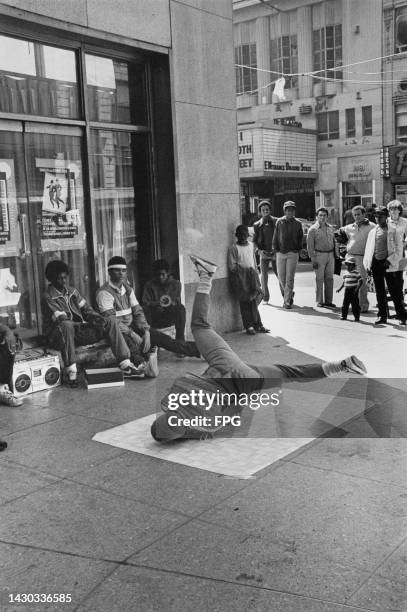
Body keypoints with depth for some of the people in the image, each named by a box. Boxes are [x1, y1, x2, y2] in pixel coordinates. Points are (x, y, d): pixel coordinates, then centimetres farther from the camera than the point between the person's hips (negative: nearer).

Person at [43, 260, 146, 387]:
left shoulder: (72, 291, 16)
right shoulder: (48, 297, -8)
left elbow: (86, 309, 15)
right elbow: (62, 320, -19)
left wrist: (96, 317, -9)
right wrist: (90, 324, -27)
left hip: (78, 331, 7)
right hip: (59, 336, -7)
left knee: (111, 323, -9)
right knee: (66, 326, -42)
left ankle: (126, 366, -19)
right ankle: (71, 372, -39)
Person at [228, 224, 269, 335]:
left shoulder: (251, 245, 14)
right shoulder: (233, 249, -5)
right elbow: (232, 266, -8)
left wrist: (255, 272, 14)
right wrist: (246, 269, -9)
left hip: (251, 276, 4)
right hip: (240, 278, -4)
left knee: (253, 301, 1)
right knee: (244, 302, -3)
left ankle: (258, 325, 3)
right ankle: (249, 326, 2)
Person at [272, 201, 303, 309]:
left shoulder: (297, 224, 5)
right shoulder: (279, 222, 5)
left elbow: (300, 238, 13)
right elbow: (275, 236, 8)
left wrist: (298, 249, 4)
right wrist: (276, 248, 2)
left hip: (292, 253, -1)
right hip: (281, 253, 1)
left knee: (290, 278, -6)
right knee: (281, 277, 5)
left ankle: (287, 301, -3)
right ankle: (289, 294, 30)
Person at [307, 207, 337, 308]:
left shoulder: (330, 228, 13)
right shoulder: (313, 229, -4)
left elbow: (334, 242, 19)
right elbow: (310, 246, -6)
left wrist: (336, 255, 14)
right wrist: (313, 260, -11)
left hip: (330, 255, 5)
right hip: (319, 255, -5)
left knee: (329, 278, 6)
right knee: (319, 279, -2)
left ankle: (328, 301, 12)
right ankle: (319, 301, 5)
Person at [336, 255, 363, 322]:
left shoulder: (356, 272, -9)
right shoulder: (346, 272, 10)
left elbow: (360, 281, -12)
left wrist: (357, 288, -22)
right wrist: (340, 288, 16)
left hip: (353, 290, -6)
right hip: (347, 290, 6)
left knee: (355, 304, -1)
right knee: (345, 303, 7)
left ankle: (357, 317, 8)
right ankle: (344, 316, 16)